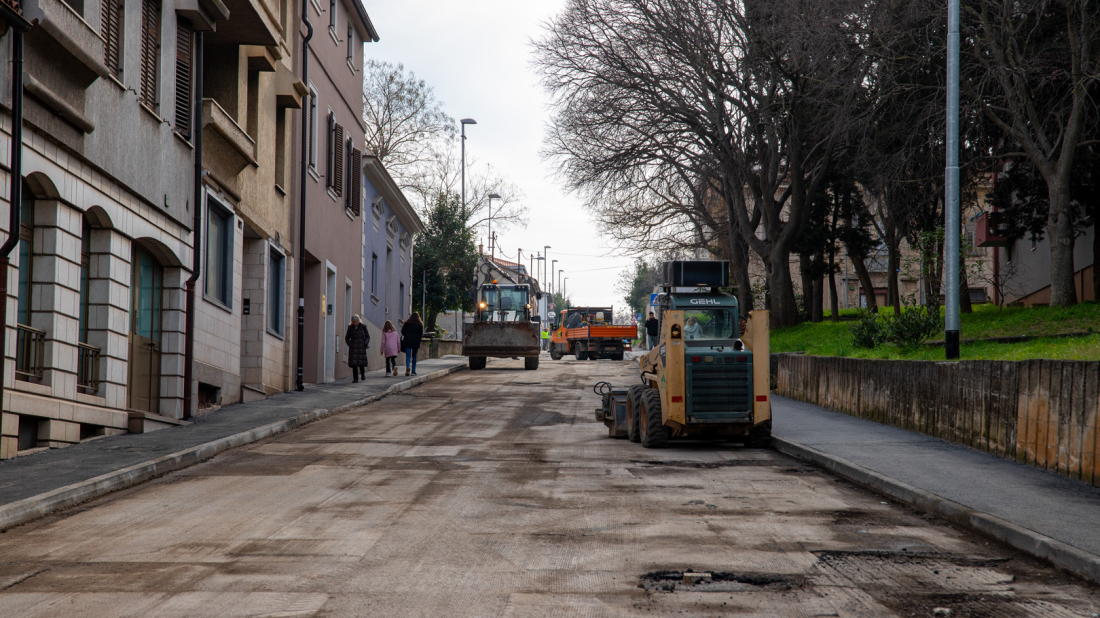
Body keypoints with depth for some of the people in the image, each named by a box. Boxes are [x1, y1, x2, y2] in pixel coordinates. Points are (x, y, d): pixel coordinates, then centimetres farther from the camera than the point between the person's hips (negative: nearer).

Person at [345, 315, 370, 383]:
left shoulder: (363, 327, 0)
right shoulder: (350, 328, 3)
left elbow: (367, 336, 9)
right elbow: (347, 338, 12)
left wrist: (365, 344, -5)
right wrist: (350, 344, -2)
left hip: (361, 346, -1)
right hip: (353, 348, 1)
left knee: (361, 362, -4)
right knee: (354, 362, -7)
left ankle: (363, 373, 27)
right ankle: (355, 378, -3)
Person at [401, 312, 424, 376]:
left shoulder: (407, 323, 3)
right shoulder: (420, 324, 4)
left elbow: (403, 332, 0)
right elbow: (421, 334, 3)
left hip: (407, 341, -1)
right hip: (416, 341, 1)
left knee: (408, 356, -3)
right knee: (414, 356, 11)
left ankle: (407, 367, -29)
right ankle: (413, 371, 12)